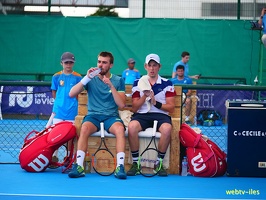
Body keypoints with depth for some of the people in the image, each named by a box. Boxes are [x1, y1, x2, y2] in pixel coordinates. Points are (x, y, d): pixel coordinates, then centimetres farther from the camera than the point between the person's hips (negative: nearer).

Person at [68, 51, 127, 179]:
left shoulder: (118, 80, 8)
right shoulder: (91, 79, 9)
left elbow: (121, 104, -2)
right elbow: (71, 94, -3)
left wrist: (111, 86, -13)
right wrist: (86, 78, -14)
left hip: (111, 116, 0)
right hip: (93, 115, 0)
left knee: (120, 129, -34)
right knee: (85, 128, -34)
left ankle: (120, 167, -37)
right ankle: (79, 166, -36)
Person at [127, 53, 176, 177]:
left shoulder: (167, 84, 12)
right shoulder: (138, 83, 13)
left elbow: (171, 107, 5)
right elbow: (134, 108, 7)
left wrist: (156, 103, -10)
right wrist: (145, 95, -9)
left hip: (161, 115, -1)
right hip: (142, 115, 1)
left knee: (167, 128, -36)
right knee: (132, 126, -34)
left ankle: (159, 163, -19)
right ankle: (135, 163, -21)